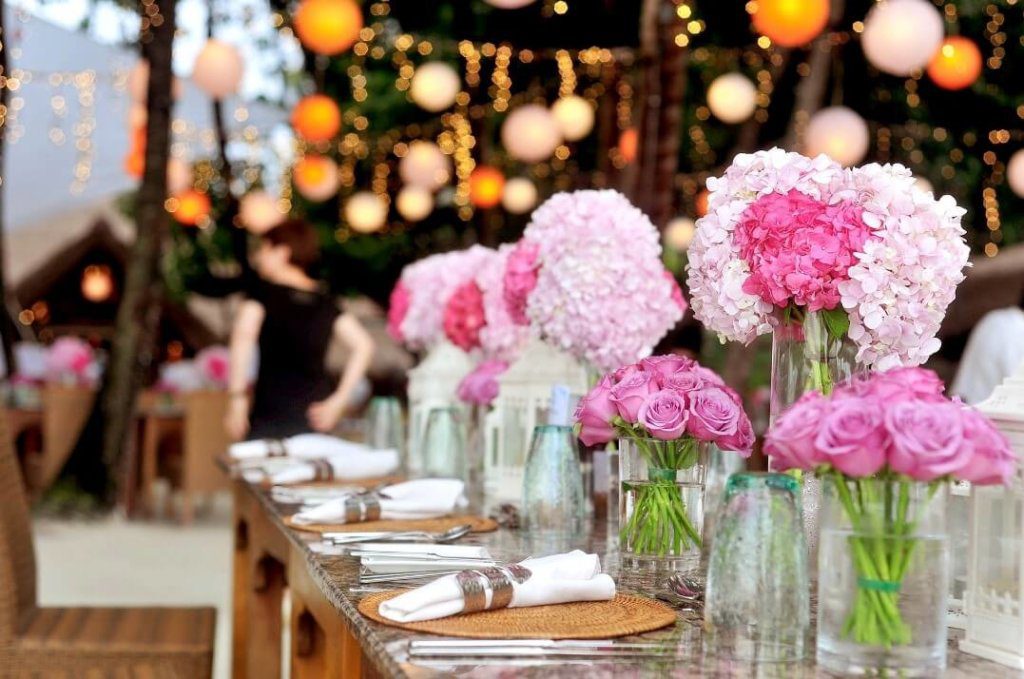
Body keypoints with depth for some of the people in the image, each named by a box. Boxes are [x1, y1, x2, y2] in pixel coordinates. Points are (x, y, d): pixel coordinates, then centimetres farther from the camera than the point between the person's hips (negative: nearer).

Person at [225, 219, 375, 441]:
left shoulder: (263, 291, 1)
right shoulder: (324, 300, 14)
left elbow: (243, 337, -17)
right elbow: (363, 344, 8)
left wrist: (237, 400, -16)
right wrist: (338, 401, 7)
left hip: (271, 413, -5)